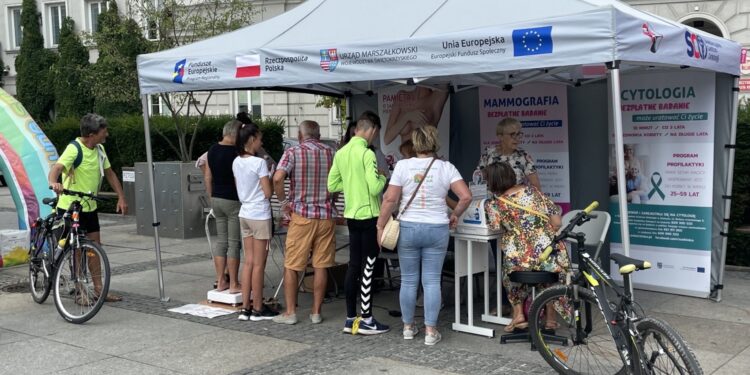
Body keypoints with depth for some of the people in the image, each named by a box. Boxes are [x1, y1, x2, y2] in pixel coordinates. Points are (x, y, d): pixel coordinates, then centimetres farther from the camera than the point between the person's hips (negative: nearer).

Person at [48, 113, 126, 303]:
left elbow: (109, 173, 11)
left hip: (90, 207, 7)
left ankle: (98, 288, 16)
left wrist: (121, 197, 3)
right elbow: (57, 167, -35)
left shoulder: (99, 149, 3)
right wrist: (53, 182, -57)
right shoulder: (74, 149, -20)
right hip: (70, 207, -7)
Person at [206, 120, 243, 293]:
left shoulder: (212, 150, 7)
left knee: (221, 241, 12)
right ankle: (234, 285, 4)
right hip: (232, 201, -7)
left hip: (216, 199, 7)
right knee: (233, 243, -1)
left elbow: (207, 177, 12)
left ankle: (220, 282, 16)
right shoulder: (235, 152, -15)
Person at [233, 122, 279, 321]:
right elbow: (267, 193, -14)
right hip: (260, 215, -7)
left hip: (244, 214, 7)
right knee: (258, 264, 1)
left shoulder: (236, 162, 6)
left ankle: (245, 308, 14)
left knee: (248, 262, 11)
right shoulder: (259, 163, -16)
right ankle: (258, 309, 9)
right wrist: (270, 176, 2)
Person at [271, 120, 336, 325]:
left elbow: (277, 178, -17)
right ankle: (316, 312, 13)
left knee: (291, 265, 7)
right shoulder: (331, 152, 7)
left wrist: (283, 202, -4)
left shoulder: (293, 152, -4)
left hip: (302, 215, -3)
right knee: (321, 265, 8)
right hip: (326, 215, 3)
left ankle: (290, 312, 10)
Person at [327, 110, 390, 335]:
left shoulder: (341, 153, 7)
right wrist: (383, 177, -2)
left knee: (353, 266, 11)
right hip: (368, 216, -7)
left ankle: (351, 319, 15)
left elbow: (332, 185, 10)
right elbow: (375, 188, -22)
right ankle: (366, 321, 5)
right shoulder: (367, 154, -16)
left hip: (351, 215, 7)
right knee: (368, 268, -1)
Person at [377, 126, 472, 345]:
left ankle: (408, 327, 21)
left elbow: (390, 199, -8)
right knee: (432, 280, 5)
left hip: (408, 228, 0)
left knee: (408, 280, 10)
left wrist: (381, 226, 0)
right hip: (437, 229, 0)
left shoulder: (403, 165, -5)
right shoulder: (446, 168, -3)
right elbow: (466, 197, -8)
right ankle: (430, 330, 7)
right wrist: (455, 216, 9)